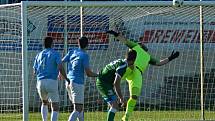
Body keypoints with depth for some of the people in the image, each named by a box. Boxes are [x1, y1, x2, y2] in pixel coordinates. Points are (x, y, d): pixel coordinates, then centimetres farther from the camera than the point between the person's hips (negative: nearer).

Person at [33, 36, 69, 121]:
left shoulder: (39, 55, 16)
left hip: (40, 82, 5)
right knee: (55, 107, -2)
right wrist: (67, 79, -2)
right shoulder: (55, 54, 2)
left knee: (44, 102, 30)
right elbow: (60, 68, -12)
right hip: (52, 82, -5)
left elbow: (35, 71, 19)